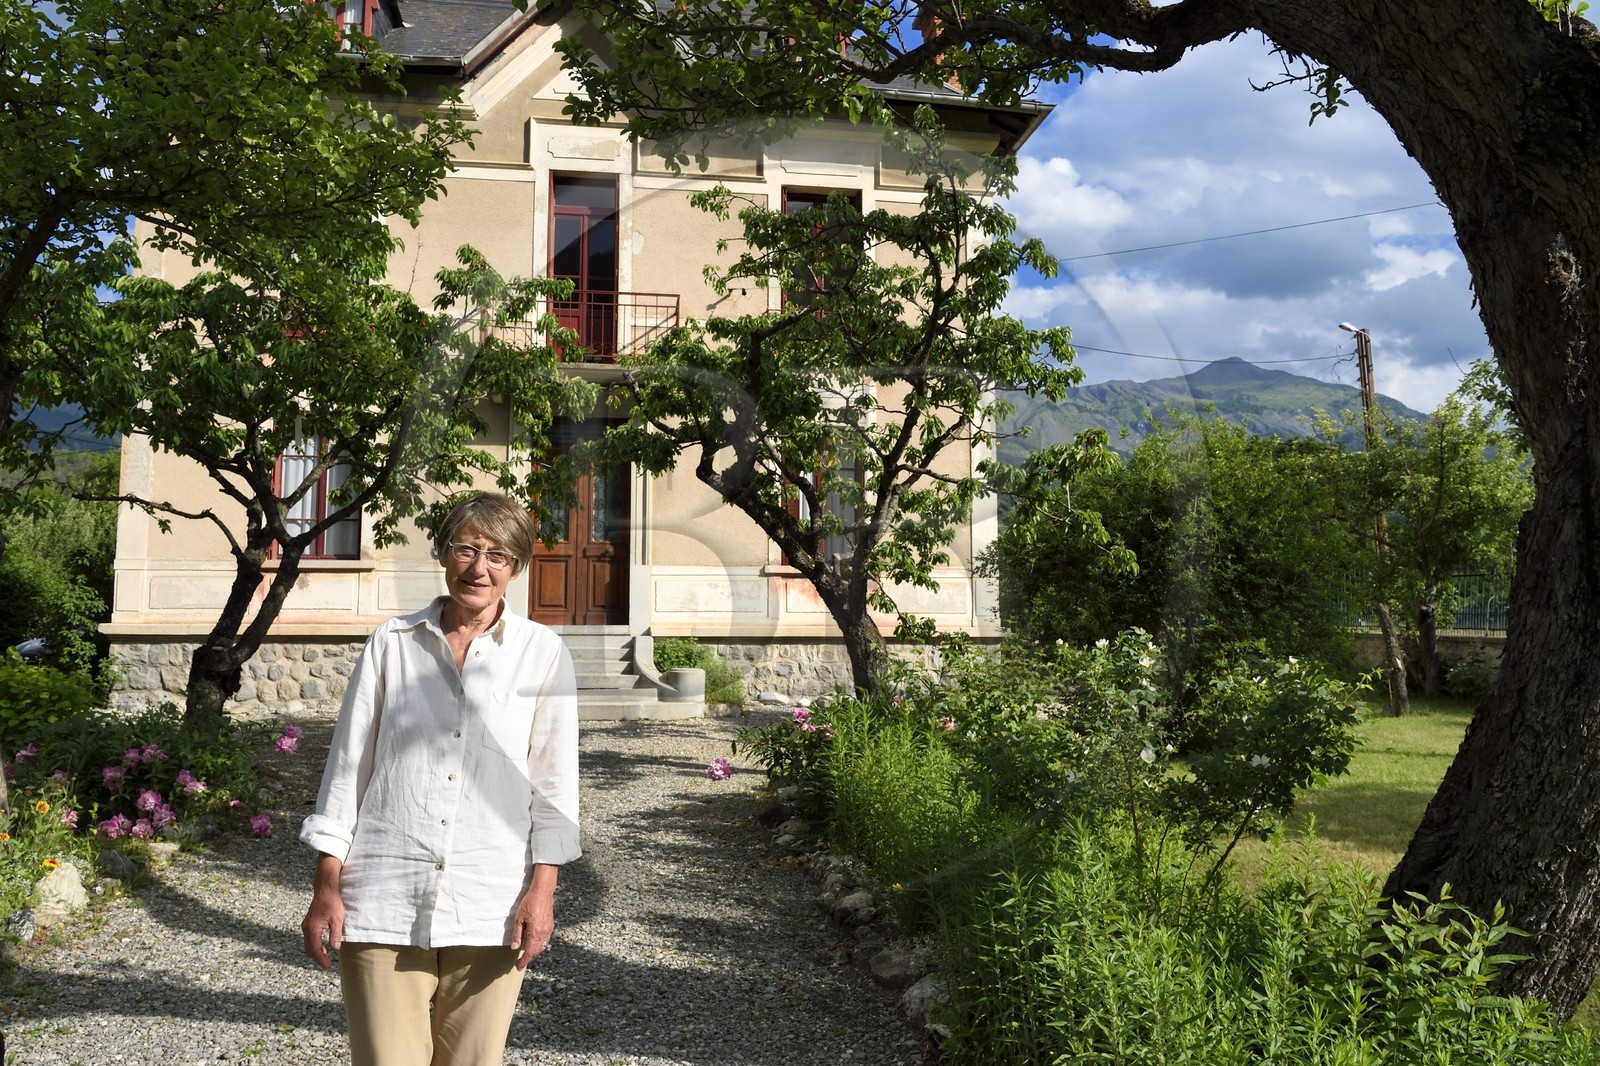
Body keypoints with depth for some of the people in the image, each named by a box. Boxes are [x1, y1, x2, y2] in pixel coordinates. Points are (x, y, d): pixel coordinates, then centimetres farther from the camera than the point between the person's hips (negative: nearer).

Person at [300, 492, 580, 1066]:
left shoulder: (543, 653, 2)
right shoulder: (392, 642, 5)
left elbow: (554, 782, 3)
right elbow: (348, 764, 7)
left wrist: (542, 890, -2)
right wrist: (326, 889, 4)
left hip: (490, 910, 0)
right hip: (384, 907, 0)